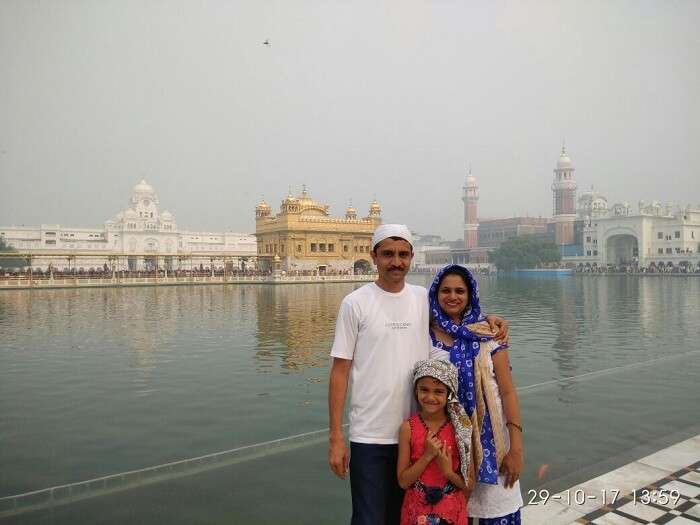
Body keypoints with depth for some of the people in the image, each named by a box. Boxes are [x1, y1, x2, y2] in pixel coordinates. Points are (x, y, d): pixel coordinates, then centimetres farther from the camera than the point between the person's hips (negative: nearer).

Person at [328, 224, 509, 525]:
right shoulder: (355, 303, -7)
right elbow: (340, 371, -6)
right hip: (369, 437, -3)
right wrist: (335, 436, -9)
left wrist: (488, 319, -2)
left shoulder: (425, 299, 2)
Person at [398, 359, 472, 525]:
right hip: (417, 510, 0)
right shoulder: (408, 427, -10)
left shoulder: (461, 427, -10)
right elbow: (403, 481, -9)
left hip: (452, 511, 0)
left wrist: (448, 472, -22)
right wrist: (427, 456, -20)